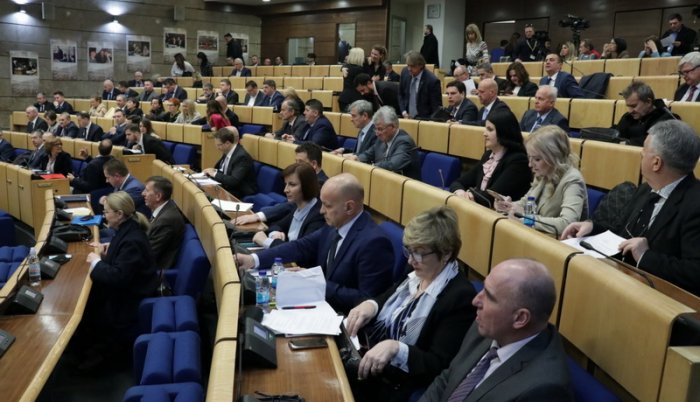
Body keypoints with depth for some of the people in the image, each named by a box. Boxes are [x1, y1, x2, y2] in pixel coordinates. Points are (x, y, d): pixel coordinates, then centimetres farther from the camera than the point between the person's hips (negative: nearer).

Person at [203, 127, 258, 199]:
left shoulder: (242, 156, -23)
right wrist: (212, 171, -4)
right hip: (229, 188, 8)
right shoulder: (227, 152, 3)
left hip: (242, 194, -8)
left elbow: (234, 181, -30)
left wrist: (215, 174, -20)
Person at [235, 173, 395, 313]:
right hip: (324, 302, 7)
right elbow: (301, 247, 7)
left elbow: (367, 301, -24)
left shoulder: (374, 242, -24)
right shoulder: (335, 225, 0)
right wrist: (254, 259, -3)